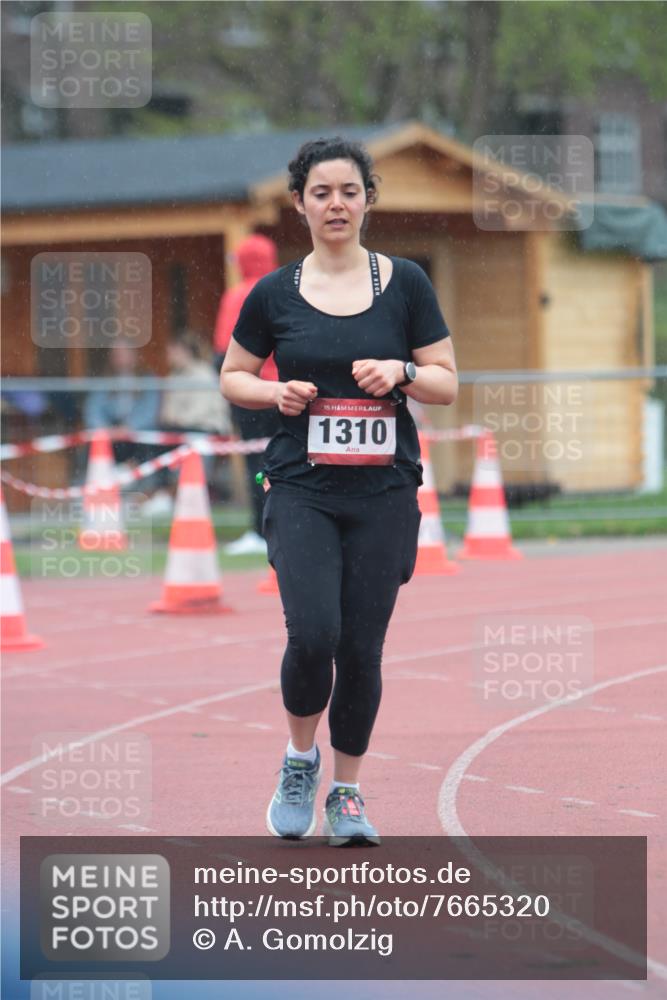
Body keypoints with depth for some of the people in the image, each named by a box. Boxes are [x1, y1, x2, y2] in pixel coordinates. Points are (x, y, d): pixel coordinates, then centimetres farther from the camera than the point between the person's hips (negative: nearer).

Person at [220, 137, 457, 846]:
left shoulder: (404, 283, 2)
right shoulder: (275, 294, 3)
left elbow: (448, 383, 5)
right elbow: (233, 376, 15)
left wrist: (401, 373, -15)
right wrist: (276, 394, -6)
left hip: (384, 495, 1)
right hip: (302, 491, -1)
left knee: (362, 649, 1)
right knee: (313, 635, -17)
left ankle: (346, 794, 19)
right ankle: (300, 758, 12)